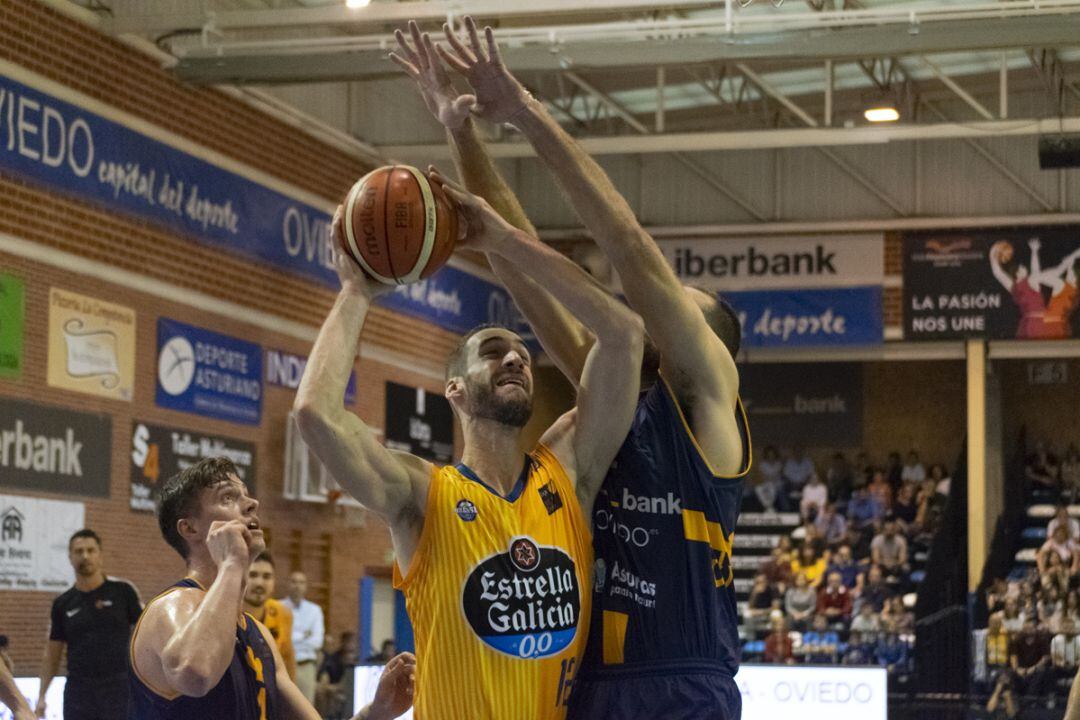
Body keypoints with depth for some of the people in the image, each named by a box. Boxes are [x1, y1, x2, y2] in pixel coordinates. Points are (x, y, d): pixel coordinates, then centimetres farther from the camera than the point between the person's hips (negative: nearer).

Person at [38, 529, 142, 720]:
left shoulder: (123, 591, 0)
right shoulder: (63, 603, 7)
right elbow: (52, 654, 11)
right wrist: (41, 696, 4)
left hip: (118, 688, -2)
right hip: (79, 690, 3)